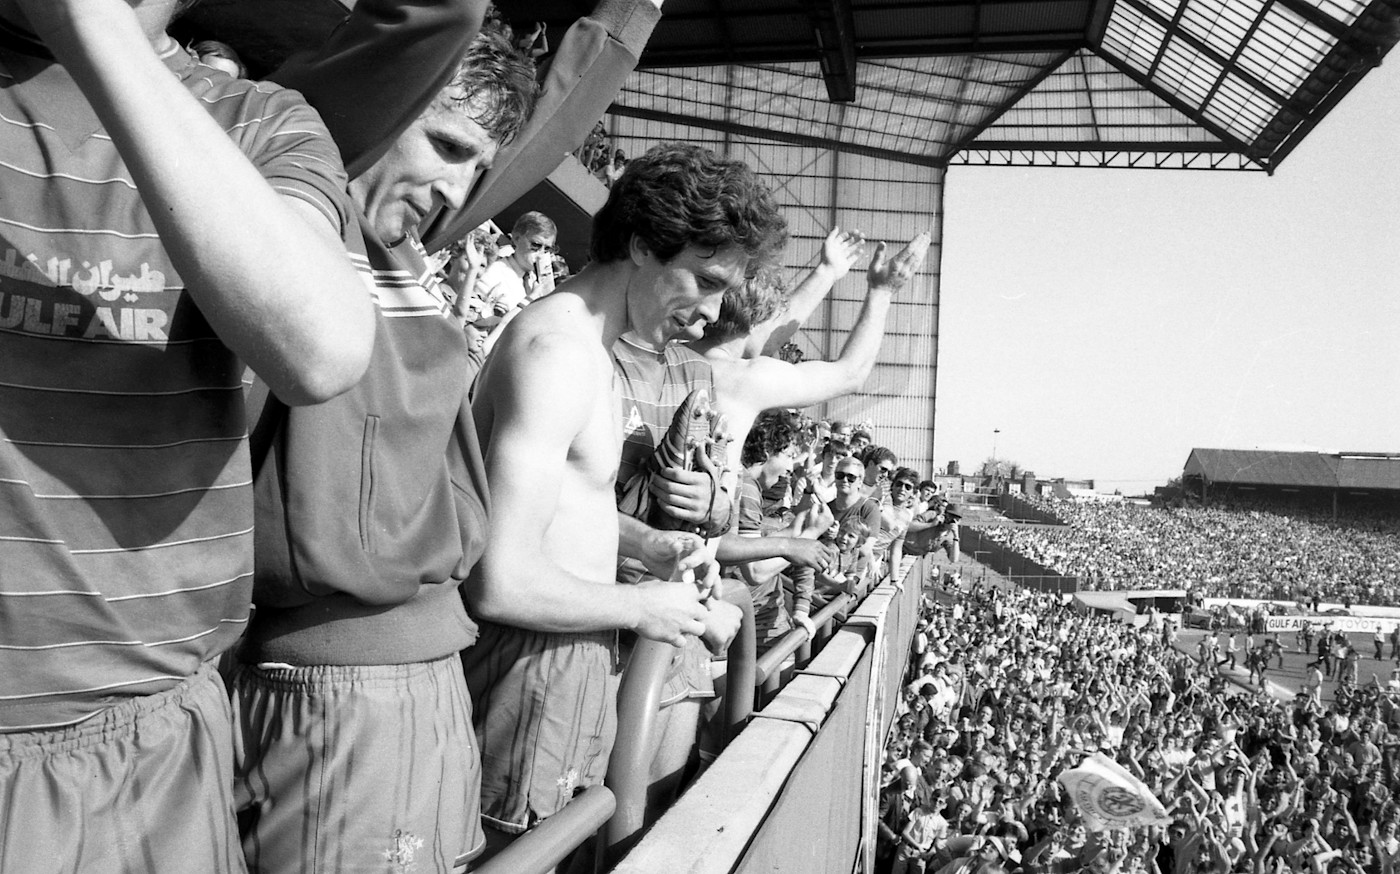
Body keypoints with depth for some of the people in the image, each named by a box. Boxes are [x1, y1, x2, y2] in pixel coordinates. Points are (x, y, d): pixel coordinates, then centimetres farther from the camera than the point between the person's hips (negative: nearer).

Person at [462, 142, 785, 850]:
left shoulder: (584, 341, 12)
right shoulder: (559, 344, -21)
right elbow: (501, 583, -27)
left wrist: (643, 543, 9)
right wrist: (641, 607, -13)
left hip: (573, 658, 10)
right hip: (536, 664, -10)